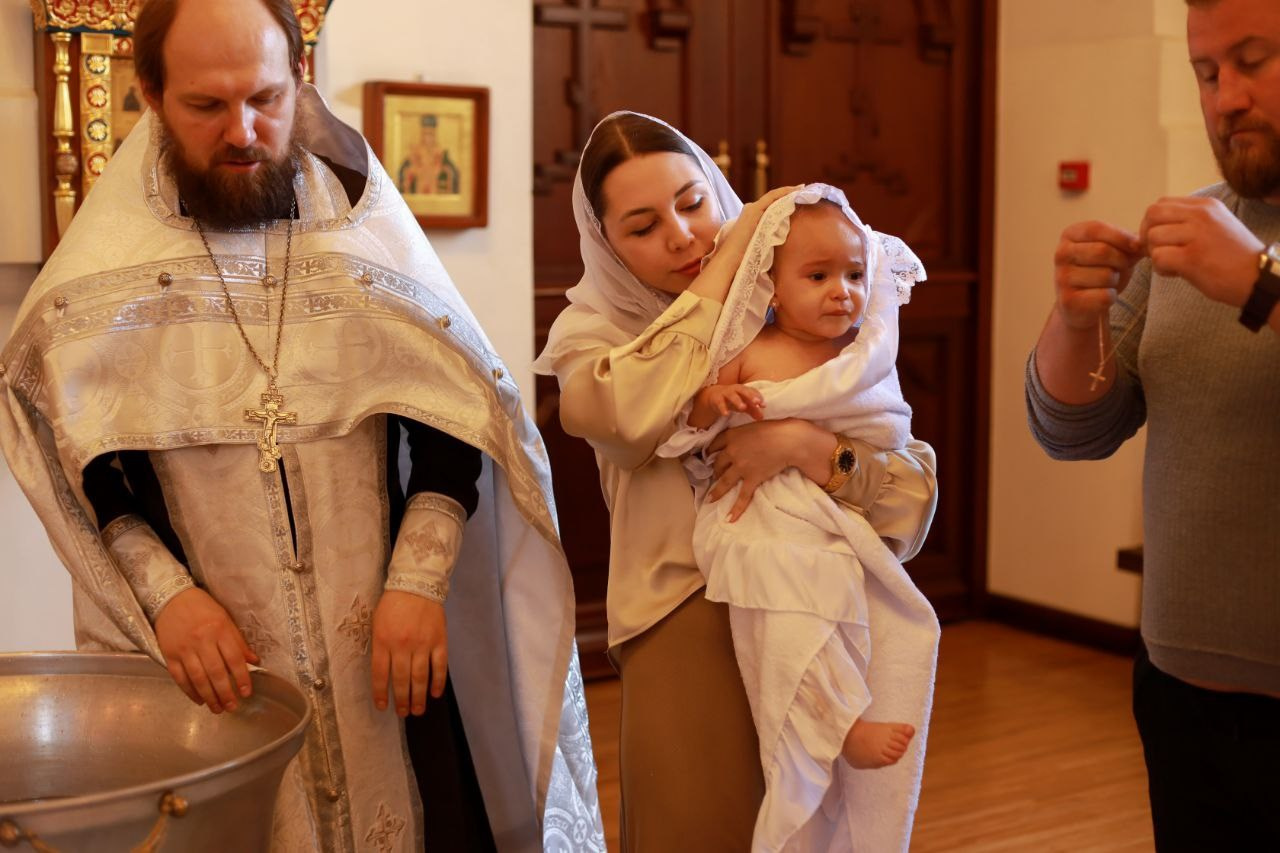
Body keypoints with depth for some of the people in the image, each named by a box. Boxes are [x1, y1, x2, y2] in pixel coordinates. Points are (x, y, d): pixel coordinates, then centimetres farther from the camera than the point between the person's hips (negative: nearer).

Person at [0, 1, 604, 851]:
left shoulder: (366, 229, -1)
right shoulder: (105, 266, -1)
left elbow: (453, 415, -1)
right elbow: (83, 466, 1)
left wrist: (419, 582, -12)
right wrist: (165, 592, -12)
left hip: (387, 649, 1)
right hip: (207, 657, 0)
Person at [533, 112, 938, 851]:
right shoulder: (592, 331, 0)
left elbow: (914, 494, -5)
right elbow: (628, 418, -25)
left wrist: (808, 444, -25)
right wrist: (735, 249, -16)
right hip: (690, 625, -1)